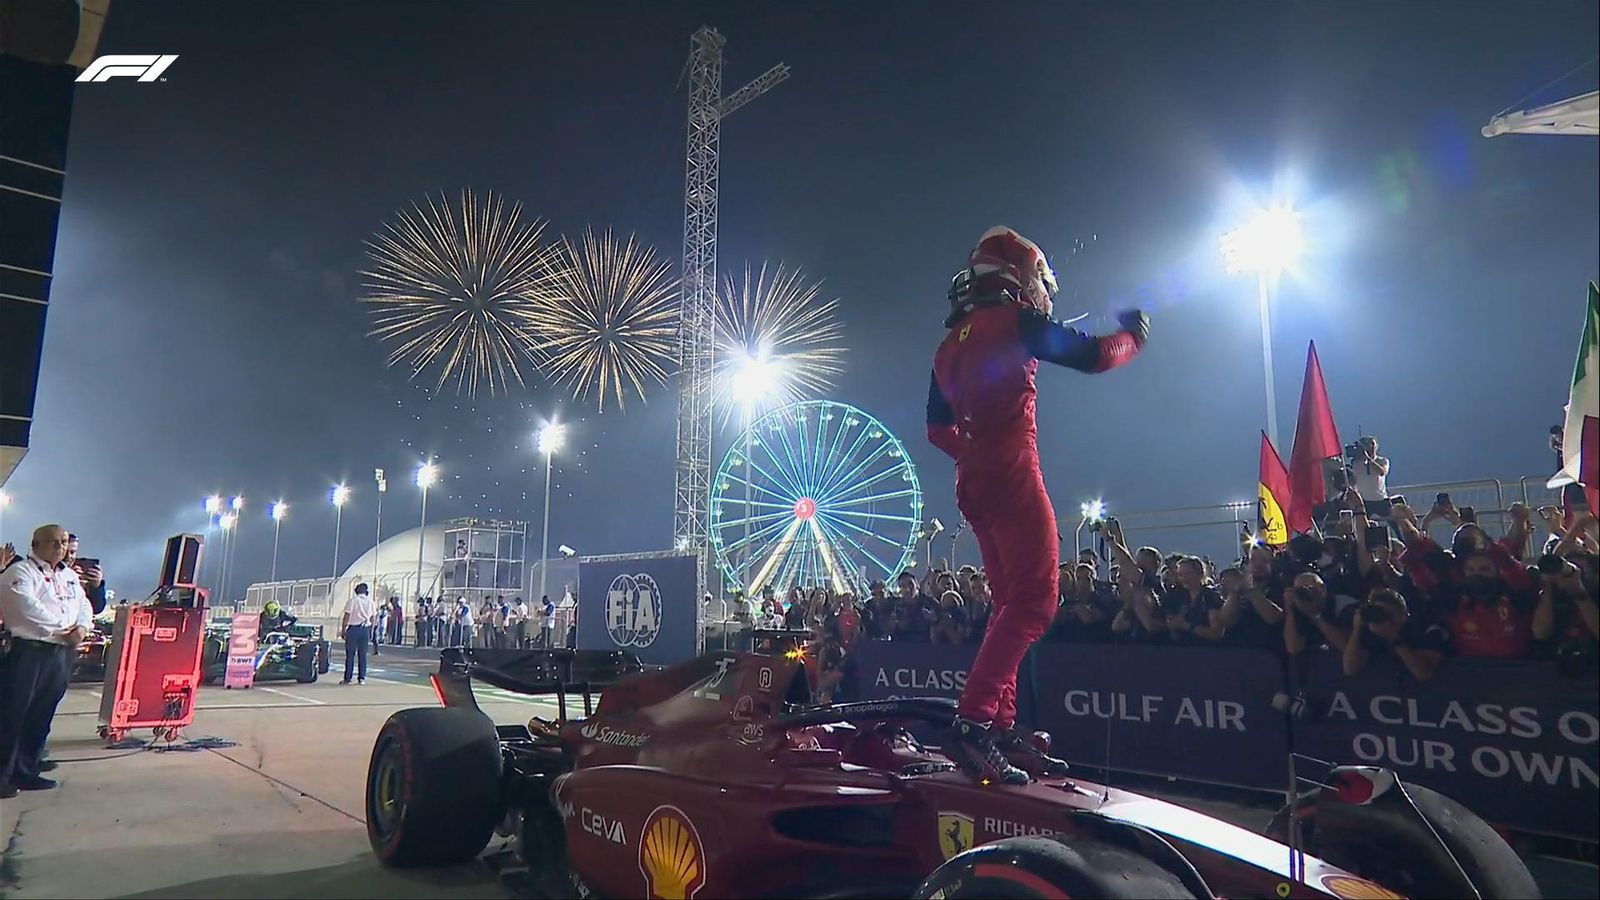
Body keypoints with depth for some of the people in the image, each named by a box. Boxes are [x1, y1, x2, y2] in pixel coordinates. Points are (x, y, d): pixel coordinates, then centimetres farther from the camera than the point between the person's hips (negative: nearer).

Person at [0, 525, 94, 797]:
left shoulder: (70, 576, 19)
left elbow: (84, 605, 16)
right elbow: (27, 607, -18)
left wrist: (82, 627, -5)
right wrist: (63, 627, -13)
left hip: (63, 653, 7)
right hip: (28, 651, -7)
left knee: (41, 714, 10)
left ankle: (27, 769, 17)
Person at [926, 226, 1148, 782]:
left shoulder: (949, 345, 21)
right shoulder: (1016, 321, -1)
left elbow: (938, 430, 24)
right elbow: (1092, 357, -2)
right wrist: (1133, 335, 17)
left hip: (972, 485, 9)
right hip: (1013, 476, -8)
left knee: (1011, 602, 13)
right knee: (1034, 601, -12)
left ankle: (1002, 725, 12)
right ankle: (973, 722, -22)